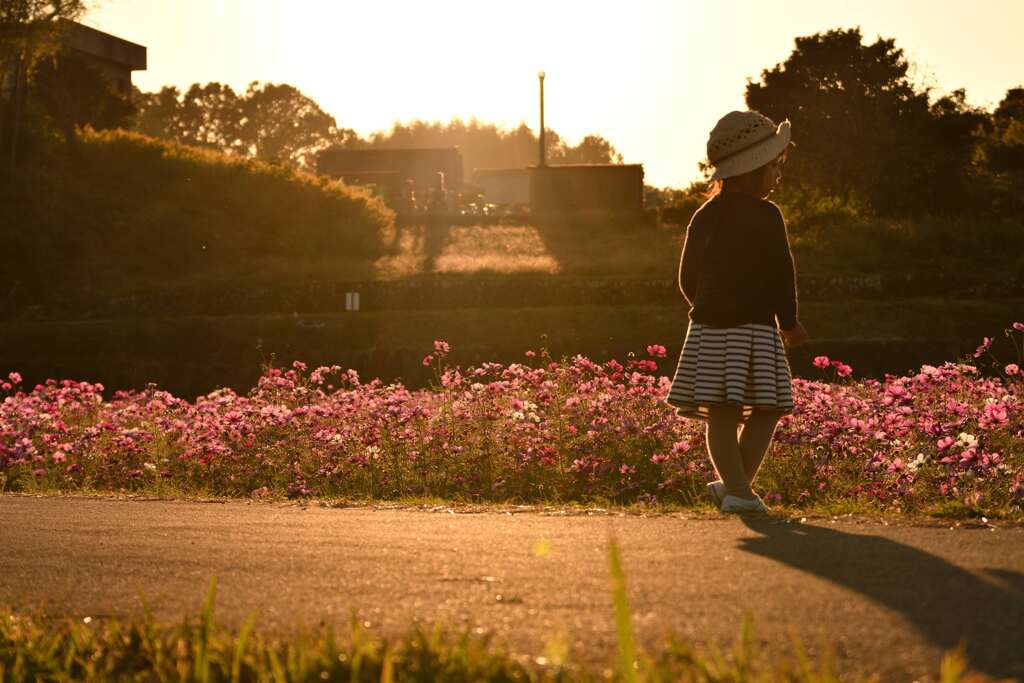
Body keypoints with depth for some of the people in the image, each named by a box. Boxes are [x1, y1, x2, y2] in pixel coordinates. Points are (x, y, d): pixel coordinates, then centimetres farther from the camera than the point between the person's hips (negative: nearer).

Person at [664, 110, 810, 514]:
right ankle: (737, 486, 1)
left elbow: (687, 276, 14)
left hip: (709, 328, 5)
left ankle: (737, 488, -2)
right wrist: (789, 322, 7)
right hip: (754, 328, -5)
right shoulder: (767, 216, -6)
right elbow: (781, 276, -6)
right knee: (765, 410, 5)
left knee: (720, 415, 2)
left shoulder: (704, 216, 10)